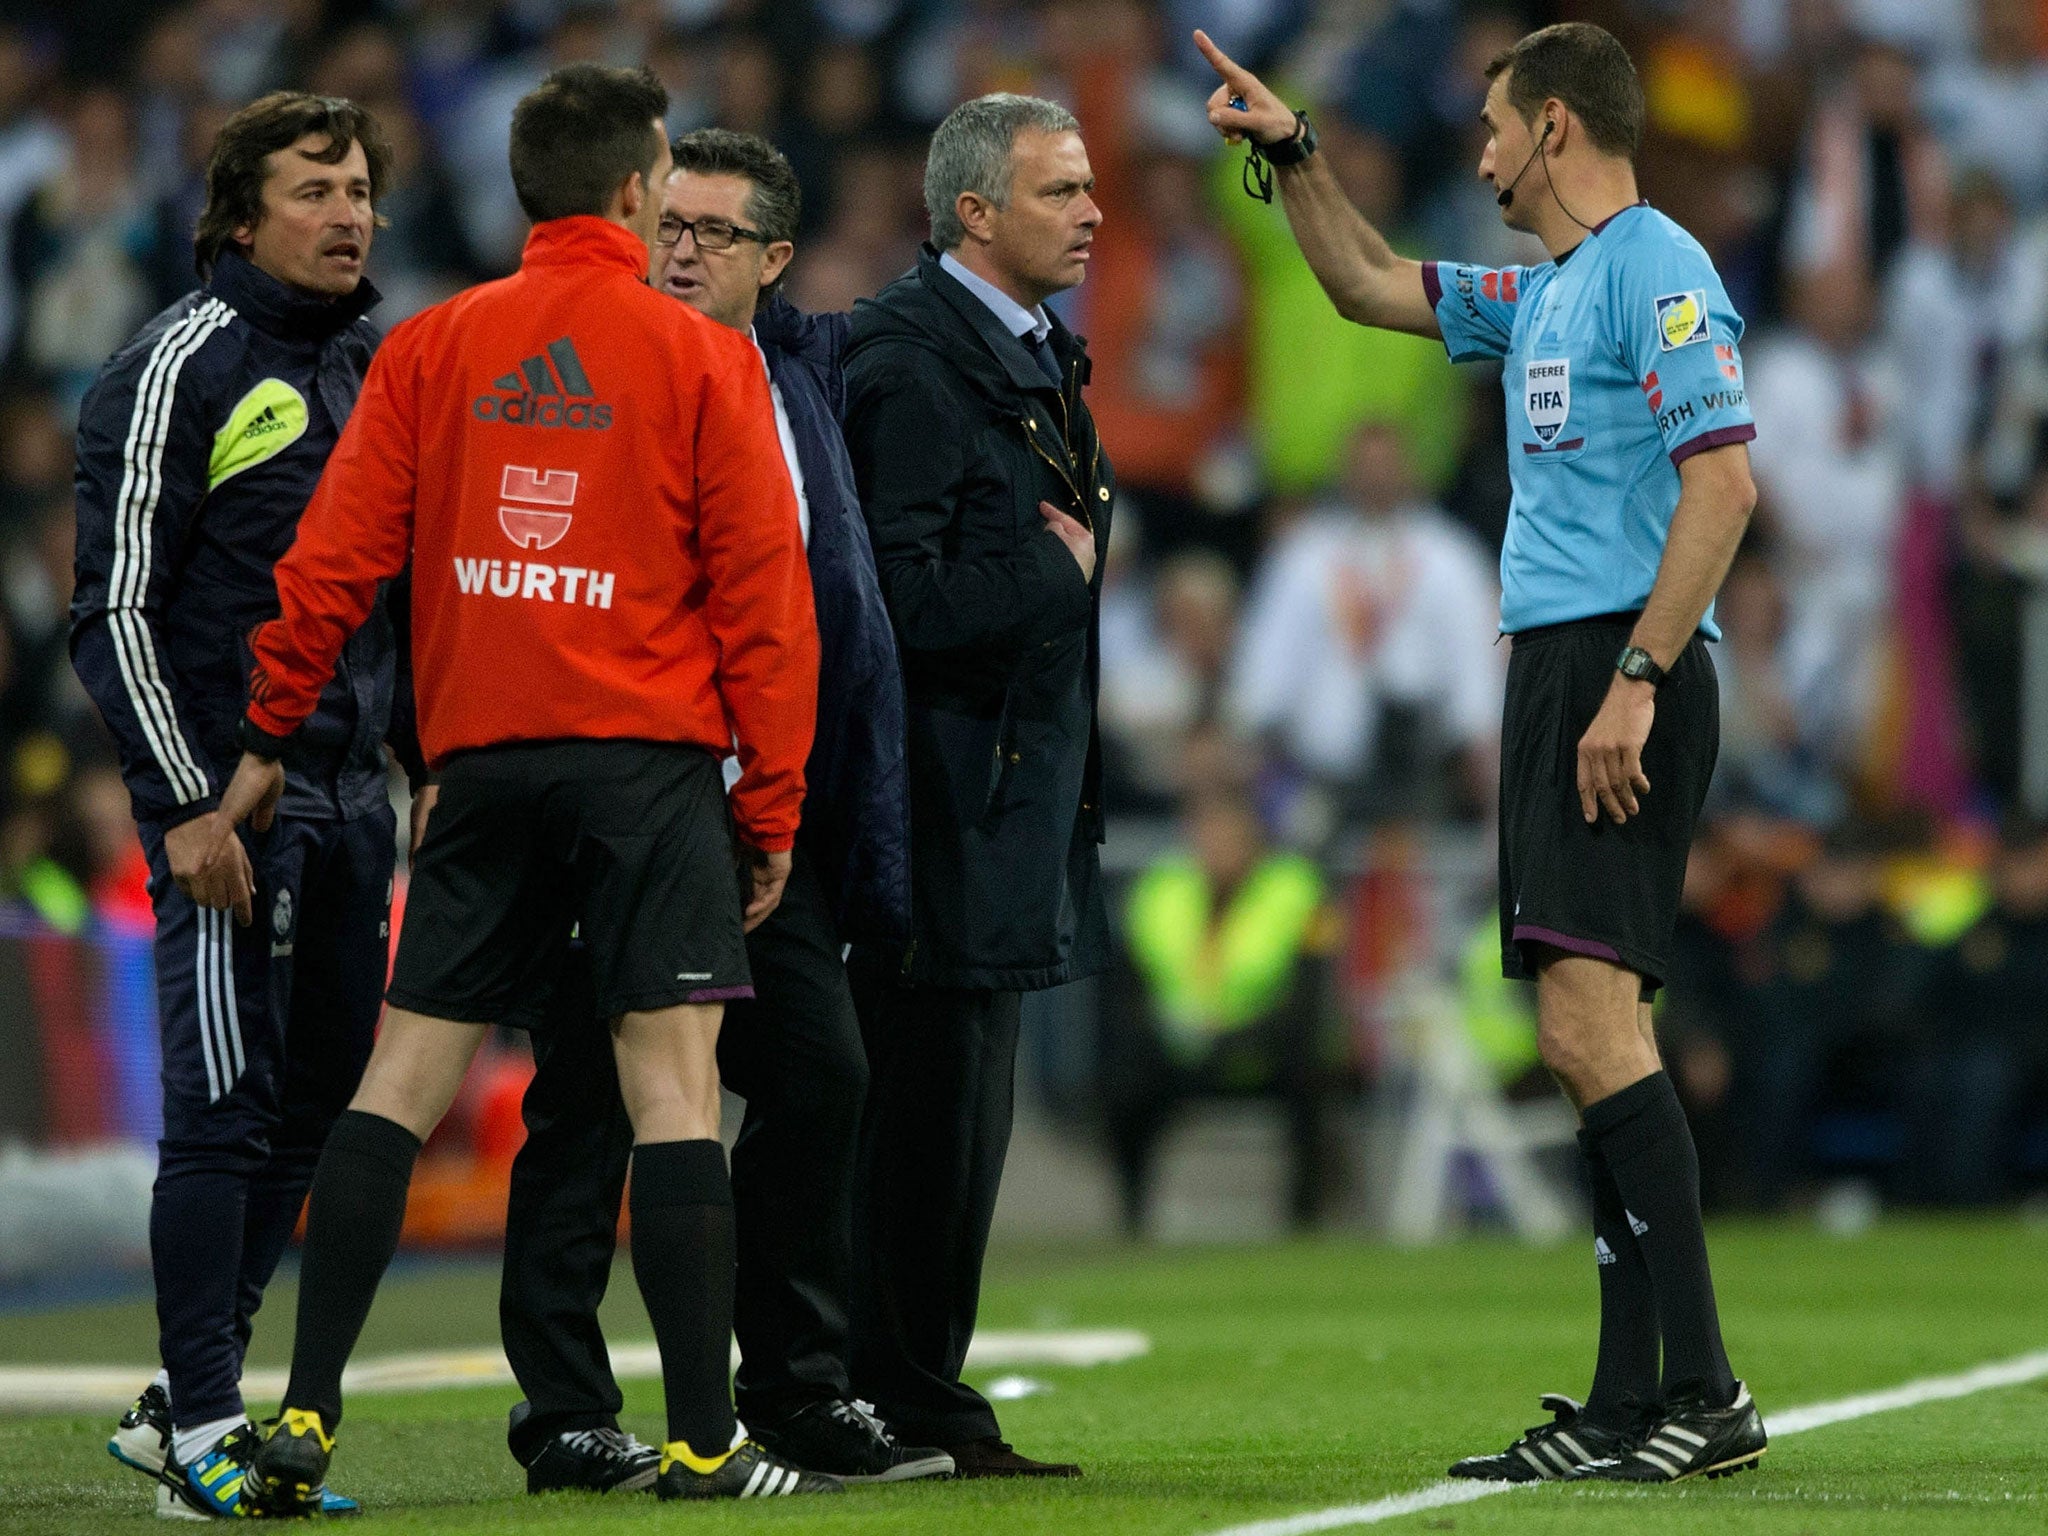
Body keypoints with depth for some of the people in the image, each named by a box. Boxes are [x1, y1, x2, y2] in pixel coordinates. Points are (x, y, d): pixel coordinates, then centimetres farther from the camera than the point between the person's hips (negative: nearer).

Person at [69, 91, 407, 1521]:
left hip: (351, 795, 7)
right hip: (231, 791, -7)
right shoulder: (182, 367, -9)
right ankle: (200, 1429, -3)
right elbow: (115, 608, -11)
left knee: (314, 1105, 8)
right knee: (227, 1106, -7)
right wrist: (189, 802, -16)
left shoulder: (378, 363, 14)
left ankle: (191, 1401, 18)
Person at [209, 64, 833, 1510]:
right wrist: (774, 805, 3)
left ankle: (307, 1415, 2)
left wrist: (269, 736, 14)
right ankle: (704, 1441, -8)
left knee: (403, 1077, 7)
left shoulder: (431, 348, 7)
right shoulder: (701, 358, -1)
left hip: (480, 758, 3)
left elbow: (333, 558, 5)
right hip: (648, 751, -3)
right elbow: (763, 590, -2)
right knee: (672, 1080, -5)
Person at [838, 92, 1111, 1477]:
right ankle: (905, 1409, -1)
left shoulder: (1040, 353, 16)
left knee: (957, 1109, 13)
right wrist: (1054, 571, -12)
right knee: (932, 1100, -6)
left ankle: (912, 1398, 19)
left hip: (1023, 788, 10)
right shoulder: (912, 359, -15)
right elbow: (904, 598, -21)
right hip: (947, 796, -10)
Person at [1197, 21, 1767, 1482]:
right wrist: (1295, 154, 29)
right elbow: (1370, 285, 37)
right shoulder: (1537, 296, 20)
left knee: (1588, 1018, -18)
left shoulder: (1656, 272, -10)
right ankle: (1630, 1404, 7)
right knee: (1597, 1035, 7)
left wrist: (1637, 680, -23)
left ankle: (1705, 1389, -20)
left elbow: (1724, 481, -19)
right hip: (1554, 669, 10)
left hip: (1623, 674, -10)